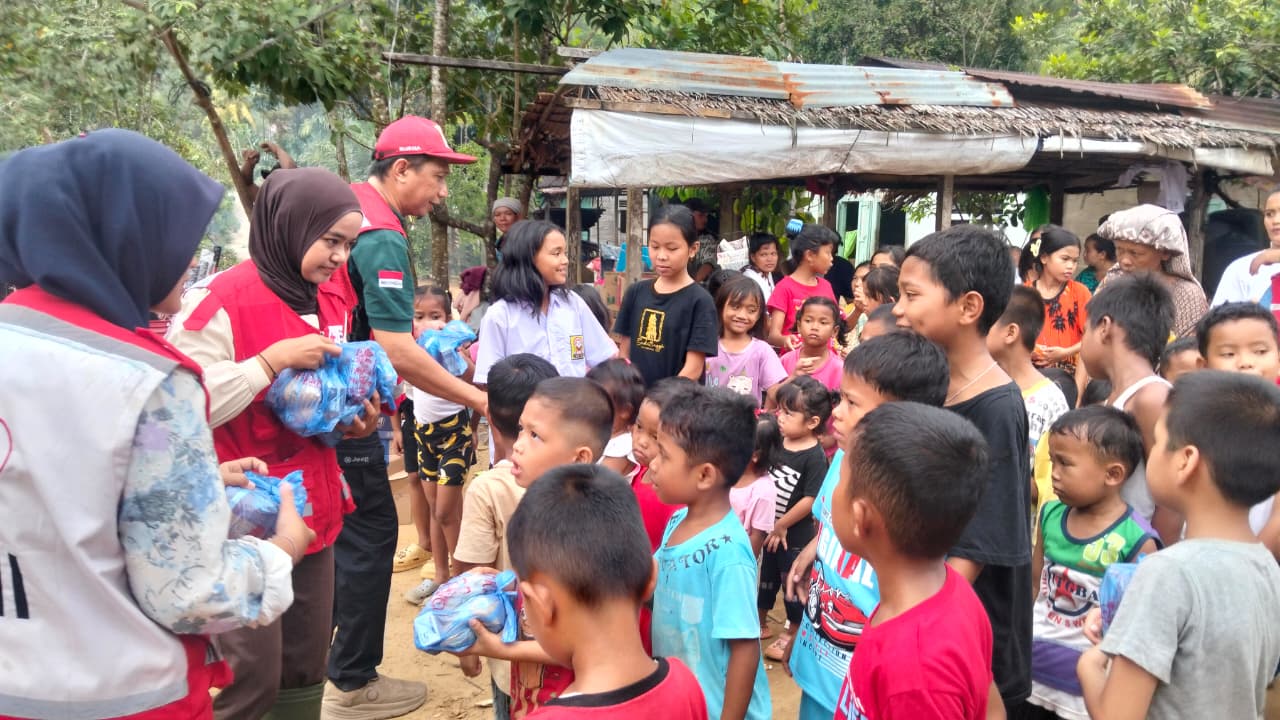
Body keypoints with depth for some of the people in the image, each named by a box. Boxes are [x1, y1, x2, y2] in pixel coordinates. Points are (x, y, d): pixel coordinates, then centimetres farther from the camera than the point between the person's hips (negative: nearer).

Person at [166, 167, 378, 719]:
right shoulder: (221, 302, -16)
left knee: (306, 672, 15)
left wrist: (355, 419, 1)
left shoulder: (331, 302, 7)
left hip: (312, 512, 7)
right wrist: (273, 359, -24)